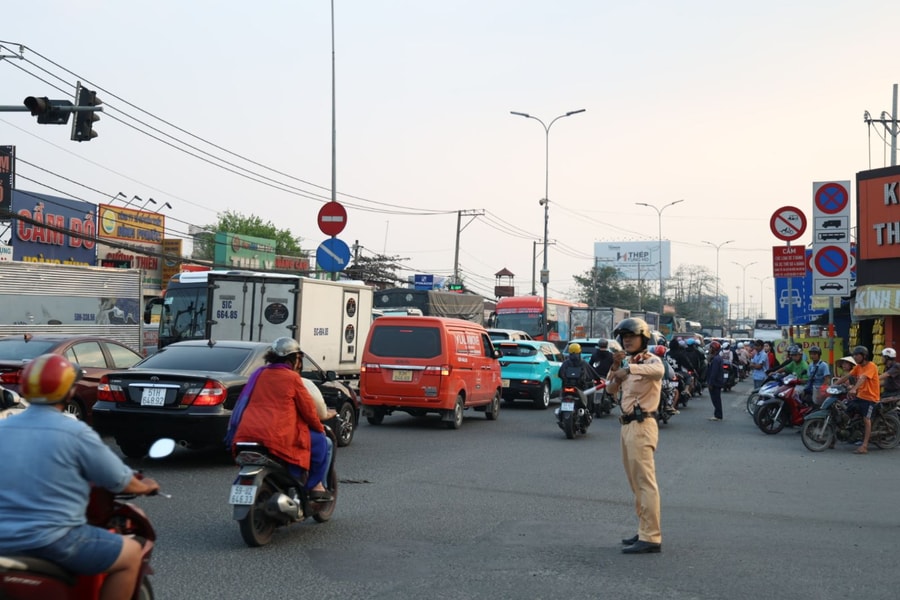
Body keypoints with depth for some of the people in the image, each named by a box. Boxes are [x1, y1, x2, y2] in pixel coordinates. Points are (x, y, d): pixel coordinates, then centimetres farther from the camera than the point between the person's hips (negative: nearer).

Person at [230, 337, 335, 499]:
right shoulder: (292, 378, 0)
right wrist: (320, 428, 23)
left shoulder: (258, 374, 17)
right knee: (324, 443, 11)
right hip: (279, 437, -7)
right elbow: (308, 411, 4)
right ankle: (316, 486, 9)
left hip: (245, 436, 7)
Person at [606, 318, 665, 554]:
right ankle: (644, 532, 23)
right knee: (636, 483, 15)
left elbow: (658, 371, -34)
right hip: (628, 425, 10)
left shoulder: (650, 360, -10)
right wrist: (615, 366, 1)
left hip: (641, 425, -10)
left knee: (646, 483, -11)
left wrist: (629, 369, -45)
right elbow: (612, 389, 17)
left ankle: (650, 537, -12)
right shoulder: (629, 361, 18)